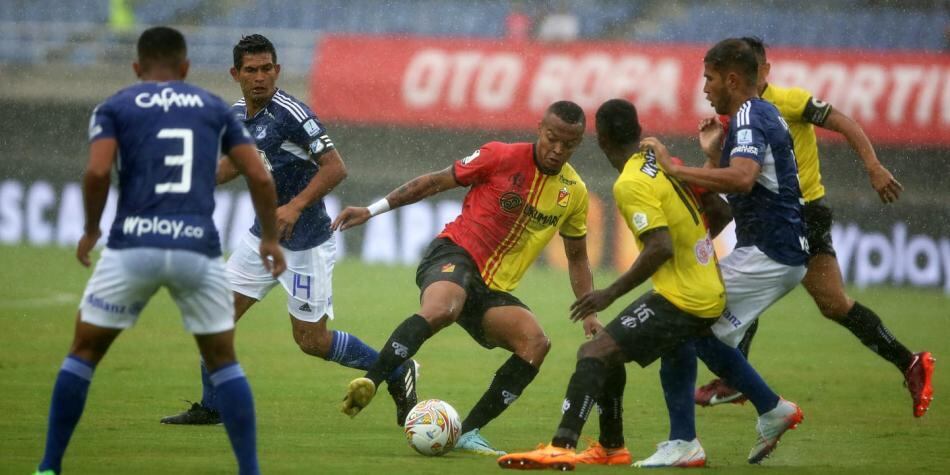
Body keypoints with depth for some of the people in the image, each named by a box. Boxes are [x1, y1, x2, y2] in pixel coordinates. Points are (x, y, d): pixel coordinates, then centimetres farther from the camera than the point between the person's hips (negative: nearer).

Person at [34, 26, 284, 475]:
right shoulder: (214, 107, 17)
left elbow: (97, 172, -7)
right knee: (223, 363, 17)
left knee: (83, 353, 16)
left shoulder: (114, 108, 10)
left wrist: (91, 230, 9)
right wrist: (269, 237, 23)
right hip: (198, 251, 1)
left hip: (133, 248, -1)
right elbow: (259, 177, 10)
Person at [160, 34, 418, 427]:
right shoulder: (237, 114, 4)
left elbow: (335, 168, -23)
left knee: (312, 341, -2)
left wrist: (295, 206, -32)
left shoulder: (291, 114, -21)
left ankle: (397, 372, 17)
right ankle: (211, 408, 17)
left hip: (304, 243, -7)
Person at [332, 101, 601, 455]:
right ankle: (369, 383, -39)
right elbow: (436, 182, 0)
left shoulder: (574, 193, 8)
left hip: (494, 289, 5)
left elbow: (577, 257, 22)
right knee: (439, 310, -40)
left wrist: (589, 313, 13)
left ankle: (468, 432, -15)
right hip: (454, 253, -5)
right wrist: (373, 210, -4)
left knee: (536, 342, -21)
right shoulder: (502, 158, -6)